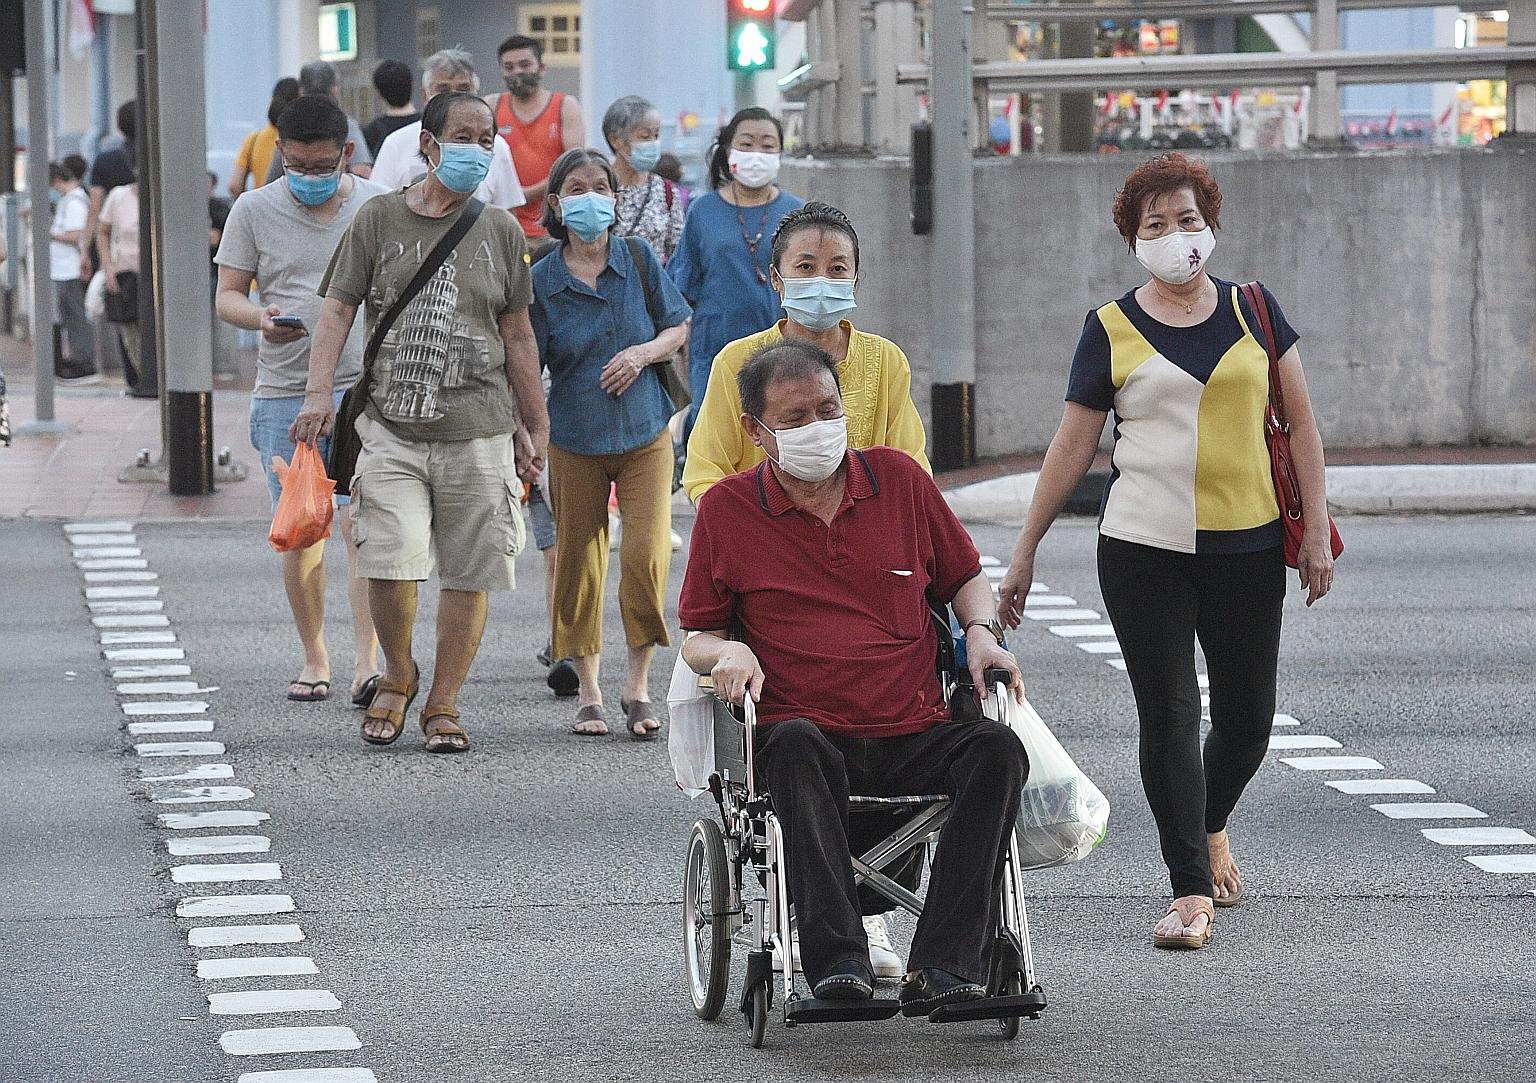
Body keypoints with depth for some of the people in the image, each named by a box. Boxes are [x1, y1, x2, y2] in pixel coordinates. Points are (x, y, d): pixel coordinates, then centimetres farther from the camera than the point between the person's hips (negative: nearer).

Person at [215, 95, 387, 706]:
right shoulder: (254, 211, 4)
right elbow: (228, 295, 6)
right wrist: (261, 318, -17)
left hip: (364, 387, -1)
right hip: (284, 392, 1)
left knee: (362, 524, -14)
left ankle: (367, 666, -16)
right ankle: (313, 659, 20)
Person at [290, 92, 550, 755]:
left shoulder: (501, 231, 11)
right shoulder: (380, 218, 5)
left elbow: (517, 335, 15)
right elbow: (339, 308, 3)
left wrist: (535, 427, 16)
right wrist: (319, 392, -11)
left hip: (478, 432, 2)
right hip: (391, 428, -2)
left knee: (468, 575, 1)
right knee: (388, 560, -15)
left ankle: (442, 705, 14)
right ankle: (397, 675, 11)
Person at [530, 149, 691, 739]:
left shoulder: (638, 258, -1)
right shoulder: (542, 281, -5)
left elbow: (678, 328, 8)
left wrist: (643, 353, -12)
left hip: (645, 435, 0)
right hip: (575, 442, 0)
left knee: (647, 556, -13)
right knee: (578, 564, 5)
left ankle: (638, 685, 2)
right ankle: (588, 695, 18)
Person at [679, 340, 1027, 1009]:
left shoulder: (898, 478, 14)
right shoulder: (727, 509, 9)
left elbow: (964, 578, 26)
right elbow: (699, 635, 17)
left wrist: (981, 631, 5)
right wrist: (729, 653, -7)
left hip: (916, 736, 2)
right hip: (811, 734, -2)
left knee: (997, 749, -29)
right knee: (797, 743, -39)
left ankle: (941, 970, -37)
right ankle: (836, 961, -46)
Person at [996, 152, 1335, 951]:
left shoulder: (1252, 311, 8)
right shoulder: (1112, 330, 3)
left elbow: (1300, 421, 10)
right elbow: (1072, 447, 7)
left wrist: (1316, 525, 3)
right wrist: (1024, 551, 6)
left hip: (1246, 544, 2)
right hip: (1144, 550, -2)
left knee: (1246, 720, 6)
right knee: (1168, 715, -7)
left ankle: (1209, 826, 37)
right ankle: (1191, 892, -3)